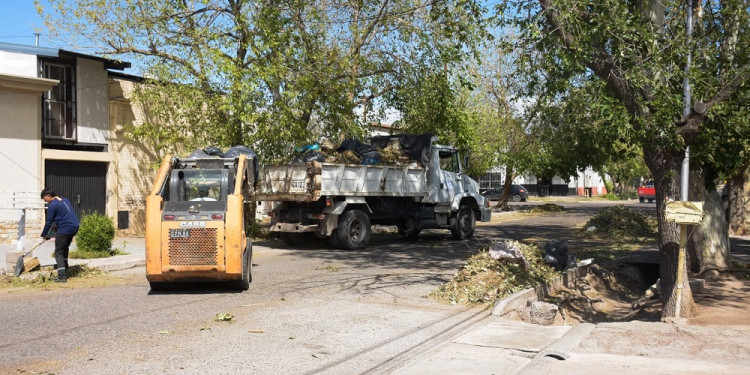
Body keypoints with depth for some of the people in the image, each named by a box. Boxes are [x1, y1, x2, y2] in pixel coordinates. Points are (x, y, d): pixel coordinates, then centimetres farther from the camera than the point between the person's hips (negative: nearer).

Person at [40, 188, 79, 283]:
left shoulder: (52, 205, -8)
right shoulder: (65, 200, 17)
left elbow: (49, 222, -4)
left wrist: (44, 235, 10)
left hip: (64, 229, -8)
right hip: (74, 227, 8)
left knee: (58, 252, -1)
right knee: (65, 248, 28)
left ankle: (62, 276, -10)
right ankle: (64, 269, 37)